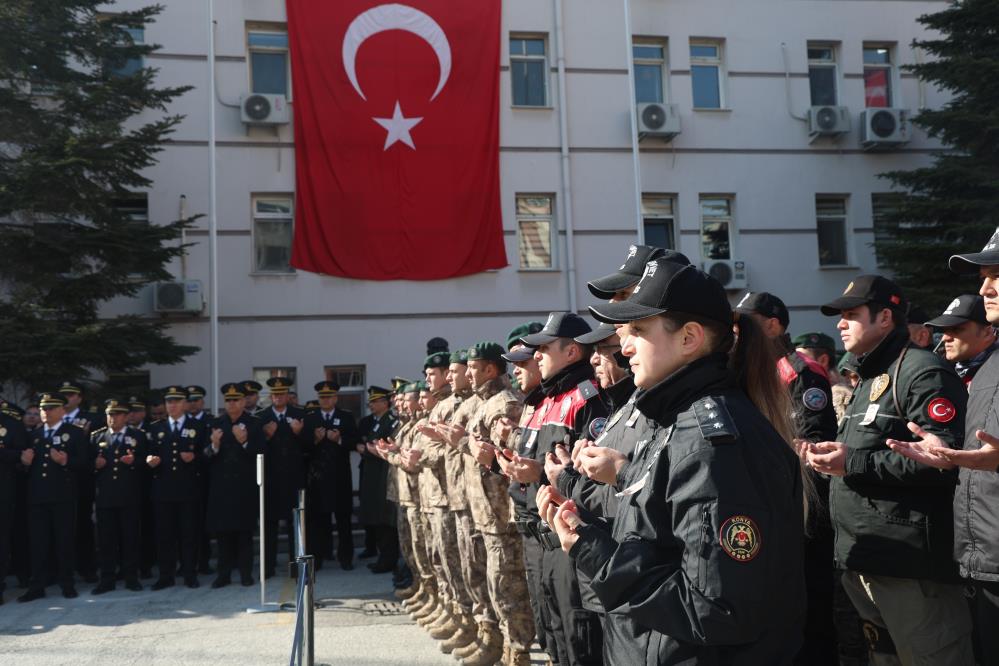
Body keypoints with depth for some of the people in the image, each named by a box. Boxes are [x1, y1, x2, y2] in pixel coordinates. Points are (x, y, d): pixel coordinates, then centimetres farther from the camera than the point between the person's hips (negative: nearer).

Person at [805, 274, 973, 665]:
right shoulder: (870, 379, 21)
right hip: (863, 560, 10)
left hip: (909, 566, -10)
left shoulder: (923, 372, -12)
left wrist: (853, 463, -21)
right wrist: (831, 456, 11)